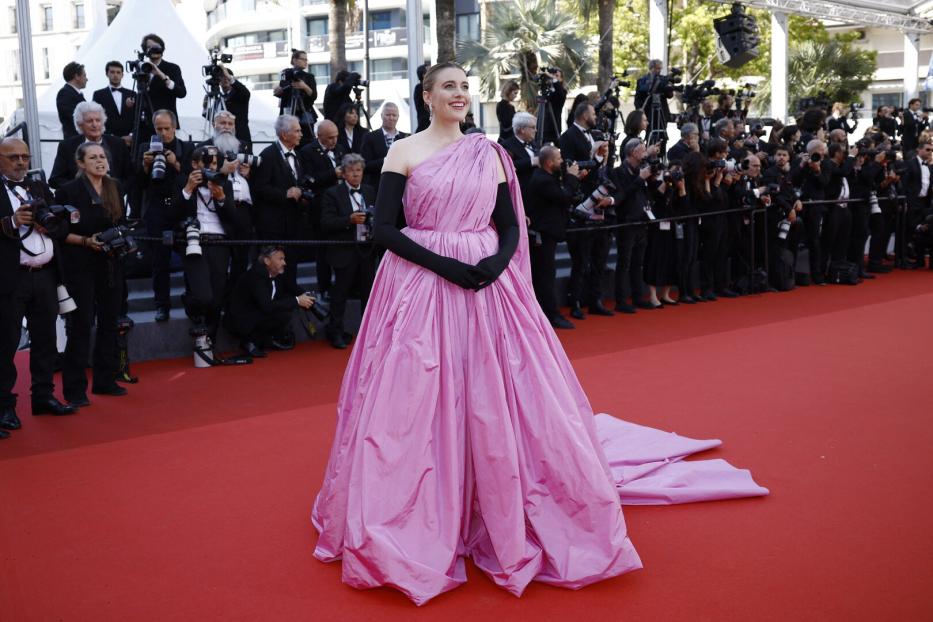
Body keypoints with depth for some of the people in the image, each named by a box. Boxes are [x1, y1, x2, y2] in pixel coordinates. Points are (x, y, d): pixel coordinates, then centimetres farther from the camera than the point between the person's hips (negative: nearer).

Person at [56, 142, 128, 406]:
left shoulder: (114, 187, 8)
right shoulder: (68, 191, -7)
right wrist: (86, 241, -19)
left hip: (111, 264, 6)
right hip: (80, 267, -5)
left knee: (109, 323, 10)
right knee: (81, 325, -4)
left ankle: (105, 380, 21)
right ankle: (75, 388, 4)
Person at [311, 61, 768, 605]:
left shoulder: (488, 153, 10)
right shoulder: (404, 152, 1)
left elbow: (510, 225, 10)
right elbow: (384, 226, -6)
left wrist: (499, 260, -12)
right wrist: (443, 264, -16)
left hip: (487, 283, 3)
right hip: (420, 285, -2)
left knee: (496, 402, 3)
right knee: (418, 406, -2)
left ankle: (501, 518, 20)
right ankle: (416, 523, 15)